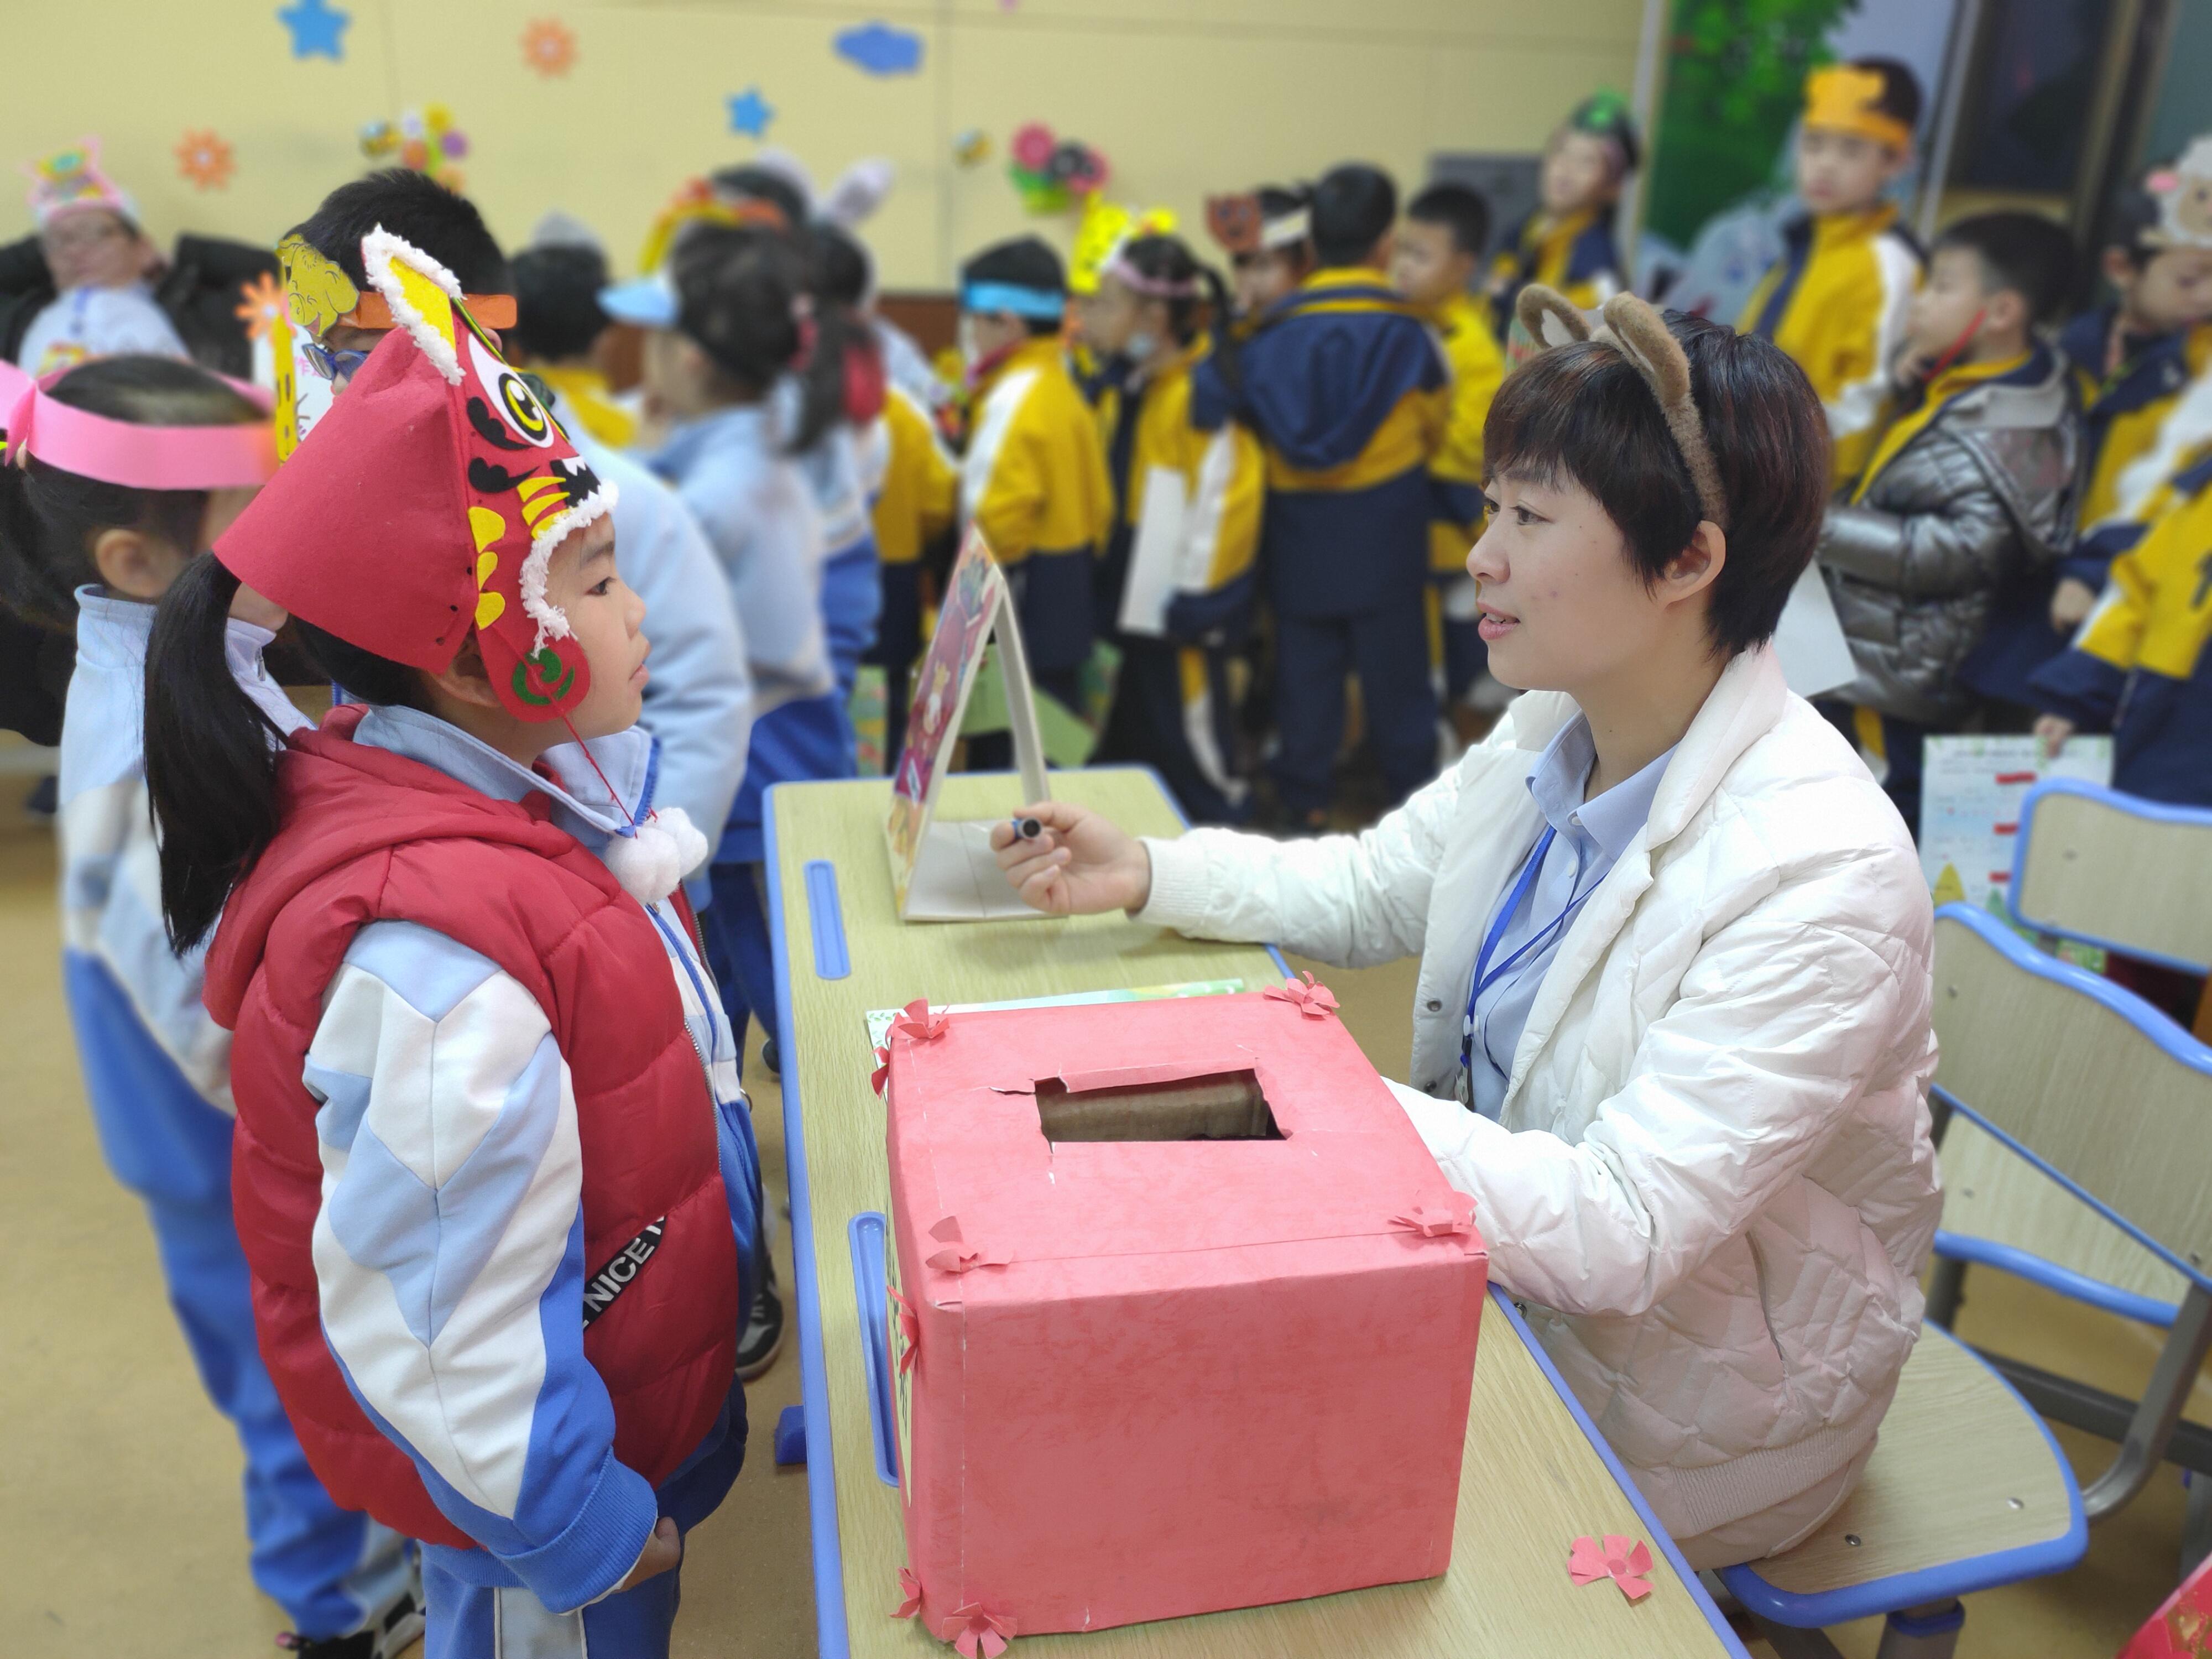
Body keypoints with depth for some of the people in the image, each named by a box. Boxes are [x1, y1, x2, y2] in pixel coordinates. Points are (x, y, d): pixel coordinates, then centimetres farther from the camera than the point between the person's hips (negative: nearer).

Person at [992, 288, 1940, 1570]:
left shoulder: (1822, 874, -30)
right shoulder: (1554, 735, -6)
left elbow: (1625, 1232, -33)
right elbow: (1368, 889, 7)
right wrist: (1142, 874, -6)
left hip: (1689, 1405, -6)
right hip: (1509, 1258, 6)